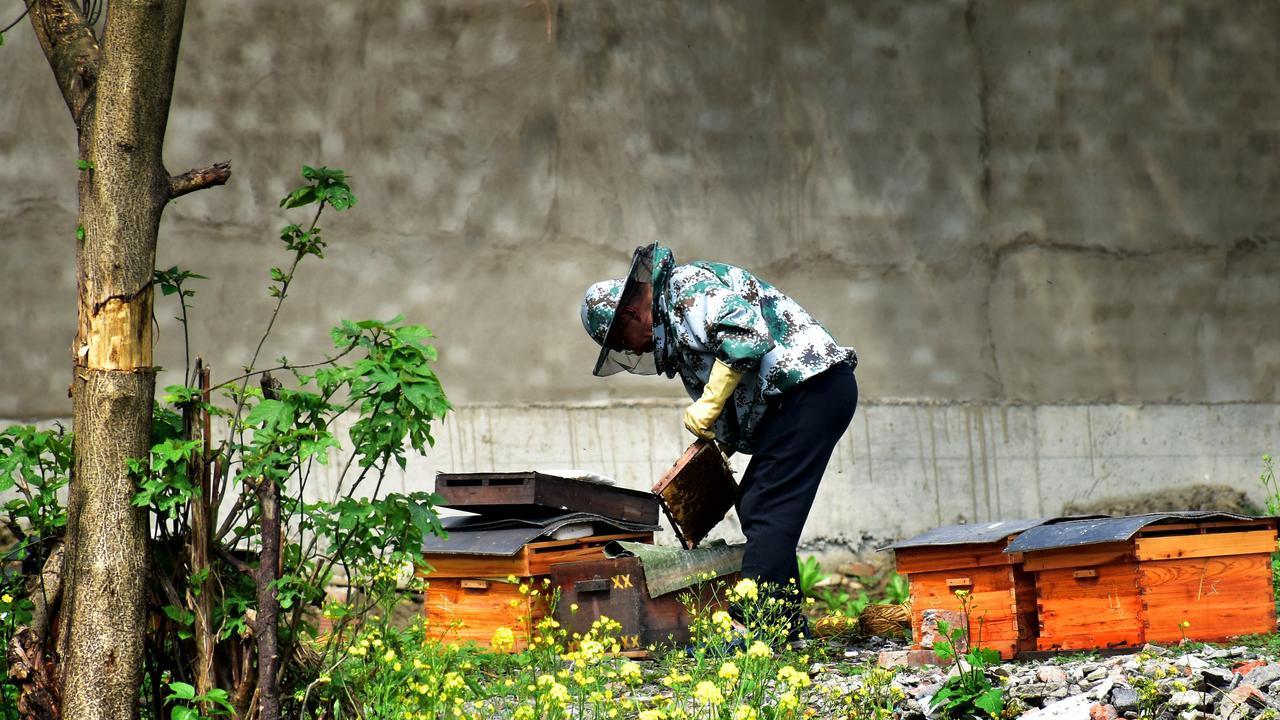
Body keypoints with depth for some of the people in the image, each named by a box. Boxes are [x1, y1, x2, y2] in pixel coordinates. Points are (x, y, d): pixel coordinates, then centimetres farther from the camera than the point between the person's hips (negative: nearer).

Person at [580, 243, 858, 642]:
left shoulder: (686, 286, -9)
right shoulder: (673, 314, 23)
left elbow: (745, 332, -26)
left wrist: (707, 406, -18)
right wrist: (722, 441, 13)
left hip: (811, 387, -11)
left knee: (767, 509, -14)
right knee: (755, 504, 14)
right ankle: (787, 620, 16)